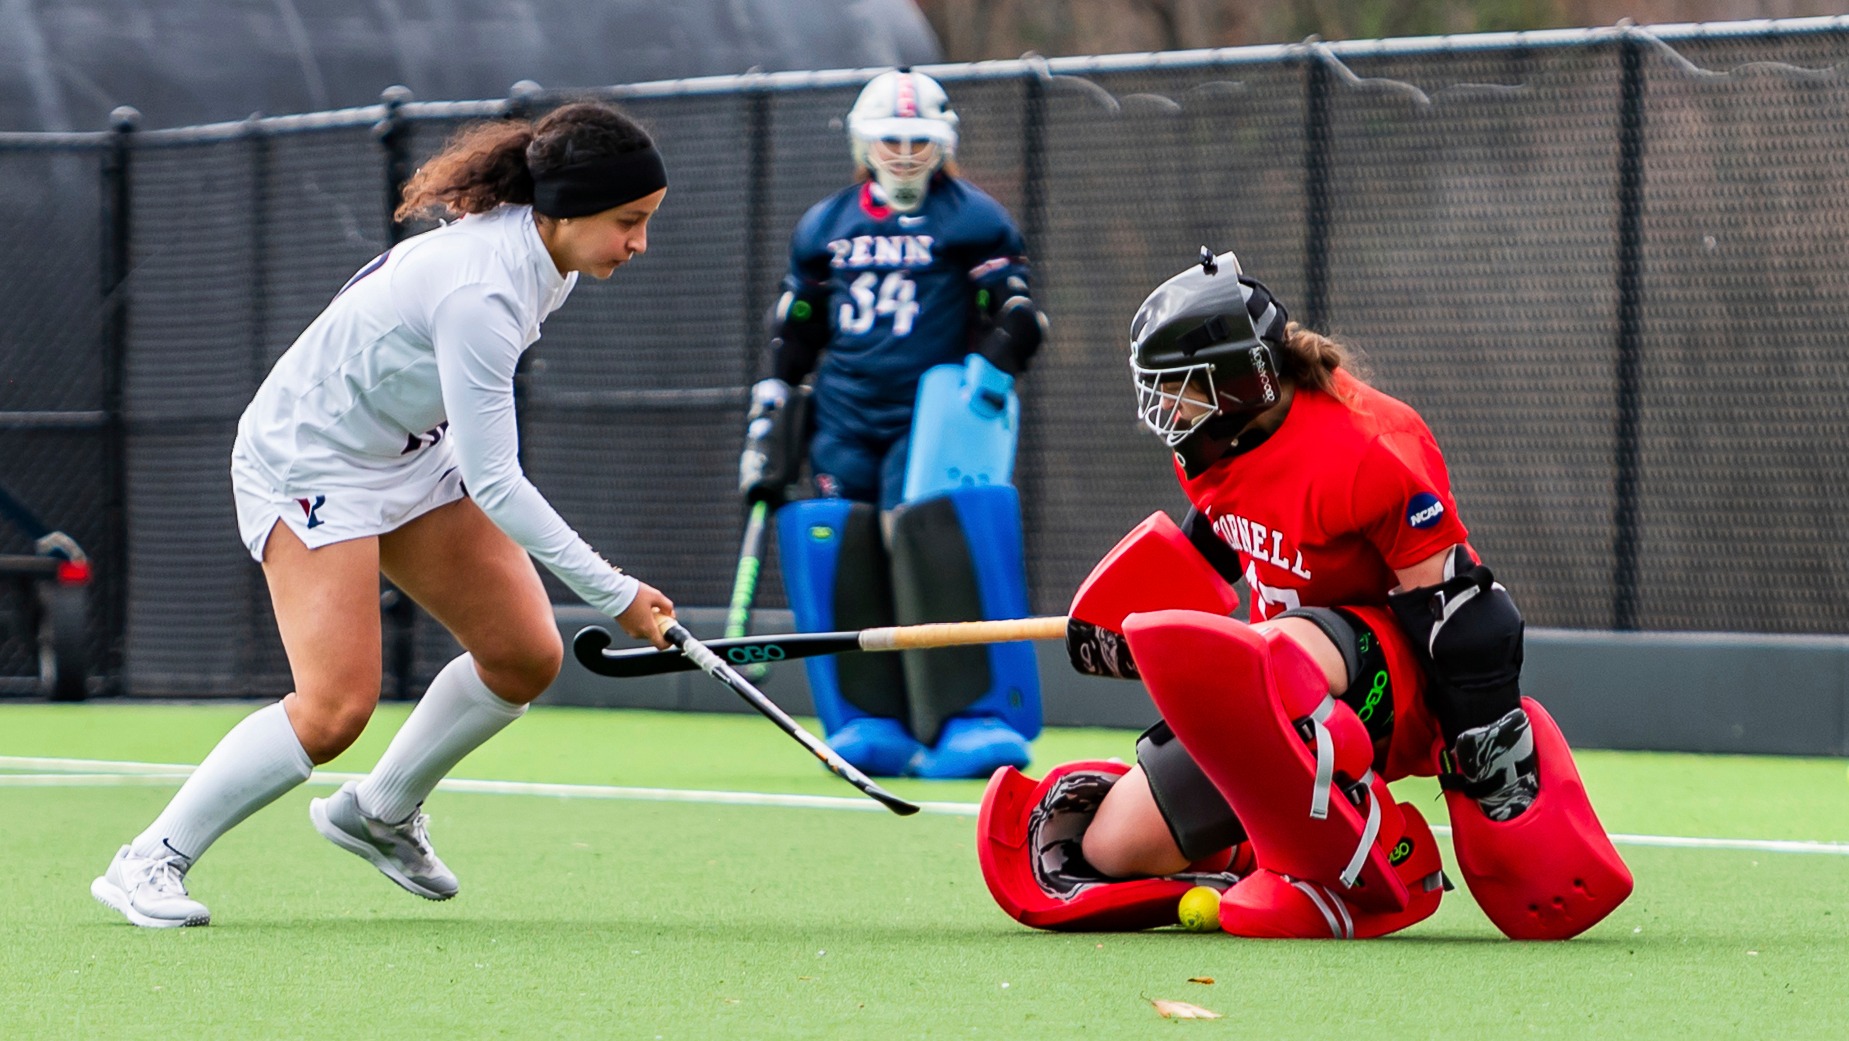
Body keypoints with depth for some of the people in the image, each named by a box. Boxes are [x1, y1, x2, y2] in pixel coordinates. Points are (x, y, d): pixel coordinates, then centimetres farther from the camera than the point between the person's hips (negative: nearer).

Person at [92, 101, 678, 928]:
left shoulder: (538, 250, -7)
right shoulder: (481, 293, -34)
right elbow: (493, 484, -32)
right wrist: (614, 594, -30)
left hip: (415, 450, 9)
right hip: (309, 463, -9)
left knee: (526, 657, 1)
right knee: (335, 710, -19)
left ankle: (380, 812, 22)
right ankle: (149, 863, -4)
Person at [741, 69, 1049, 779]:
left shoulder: (972, 222, 5)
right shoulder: (825, 228, 16)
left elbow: (1015, 319, -2)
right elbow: (791, 340, 22)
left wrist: (989, 371, -19)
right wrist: (765, 429, 16)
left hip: (931, 417, -4)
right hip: (844, 420, 4)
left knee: (933, 549, -19)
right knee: (845, 561, -7)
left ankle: (969, 720, -21)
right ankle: (870, 718, 0)